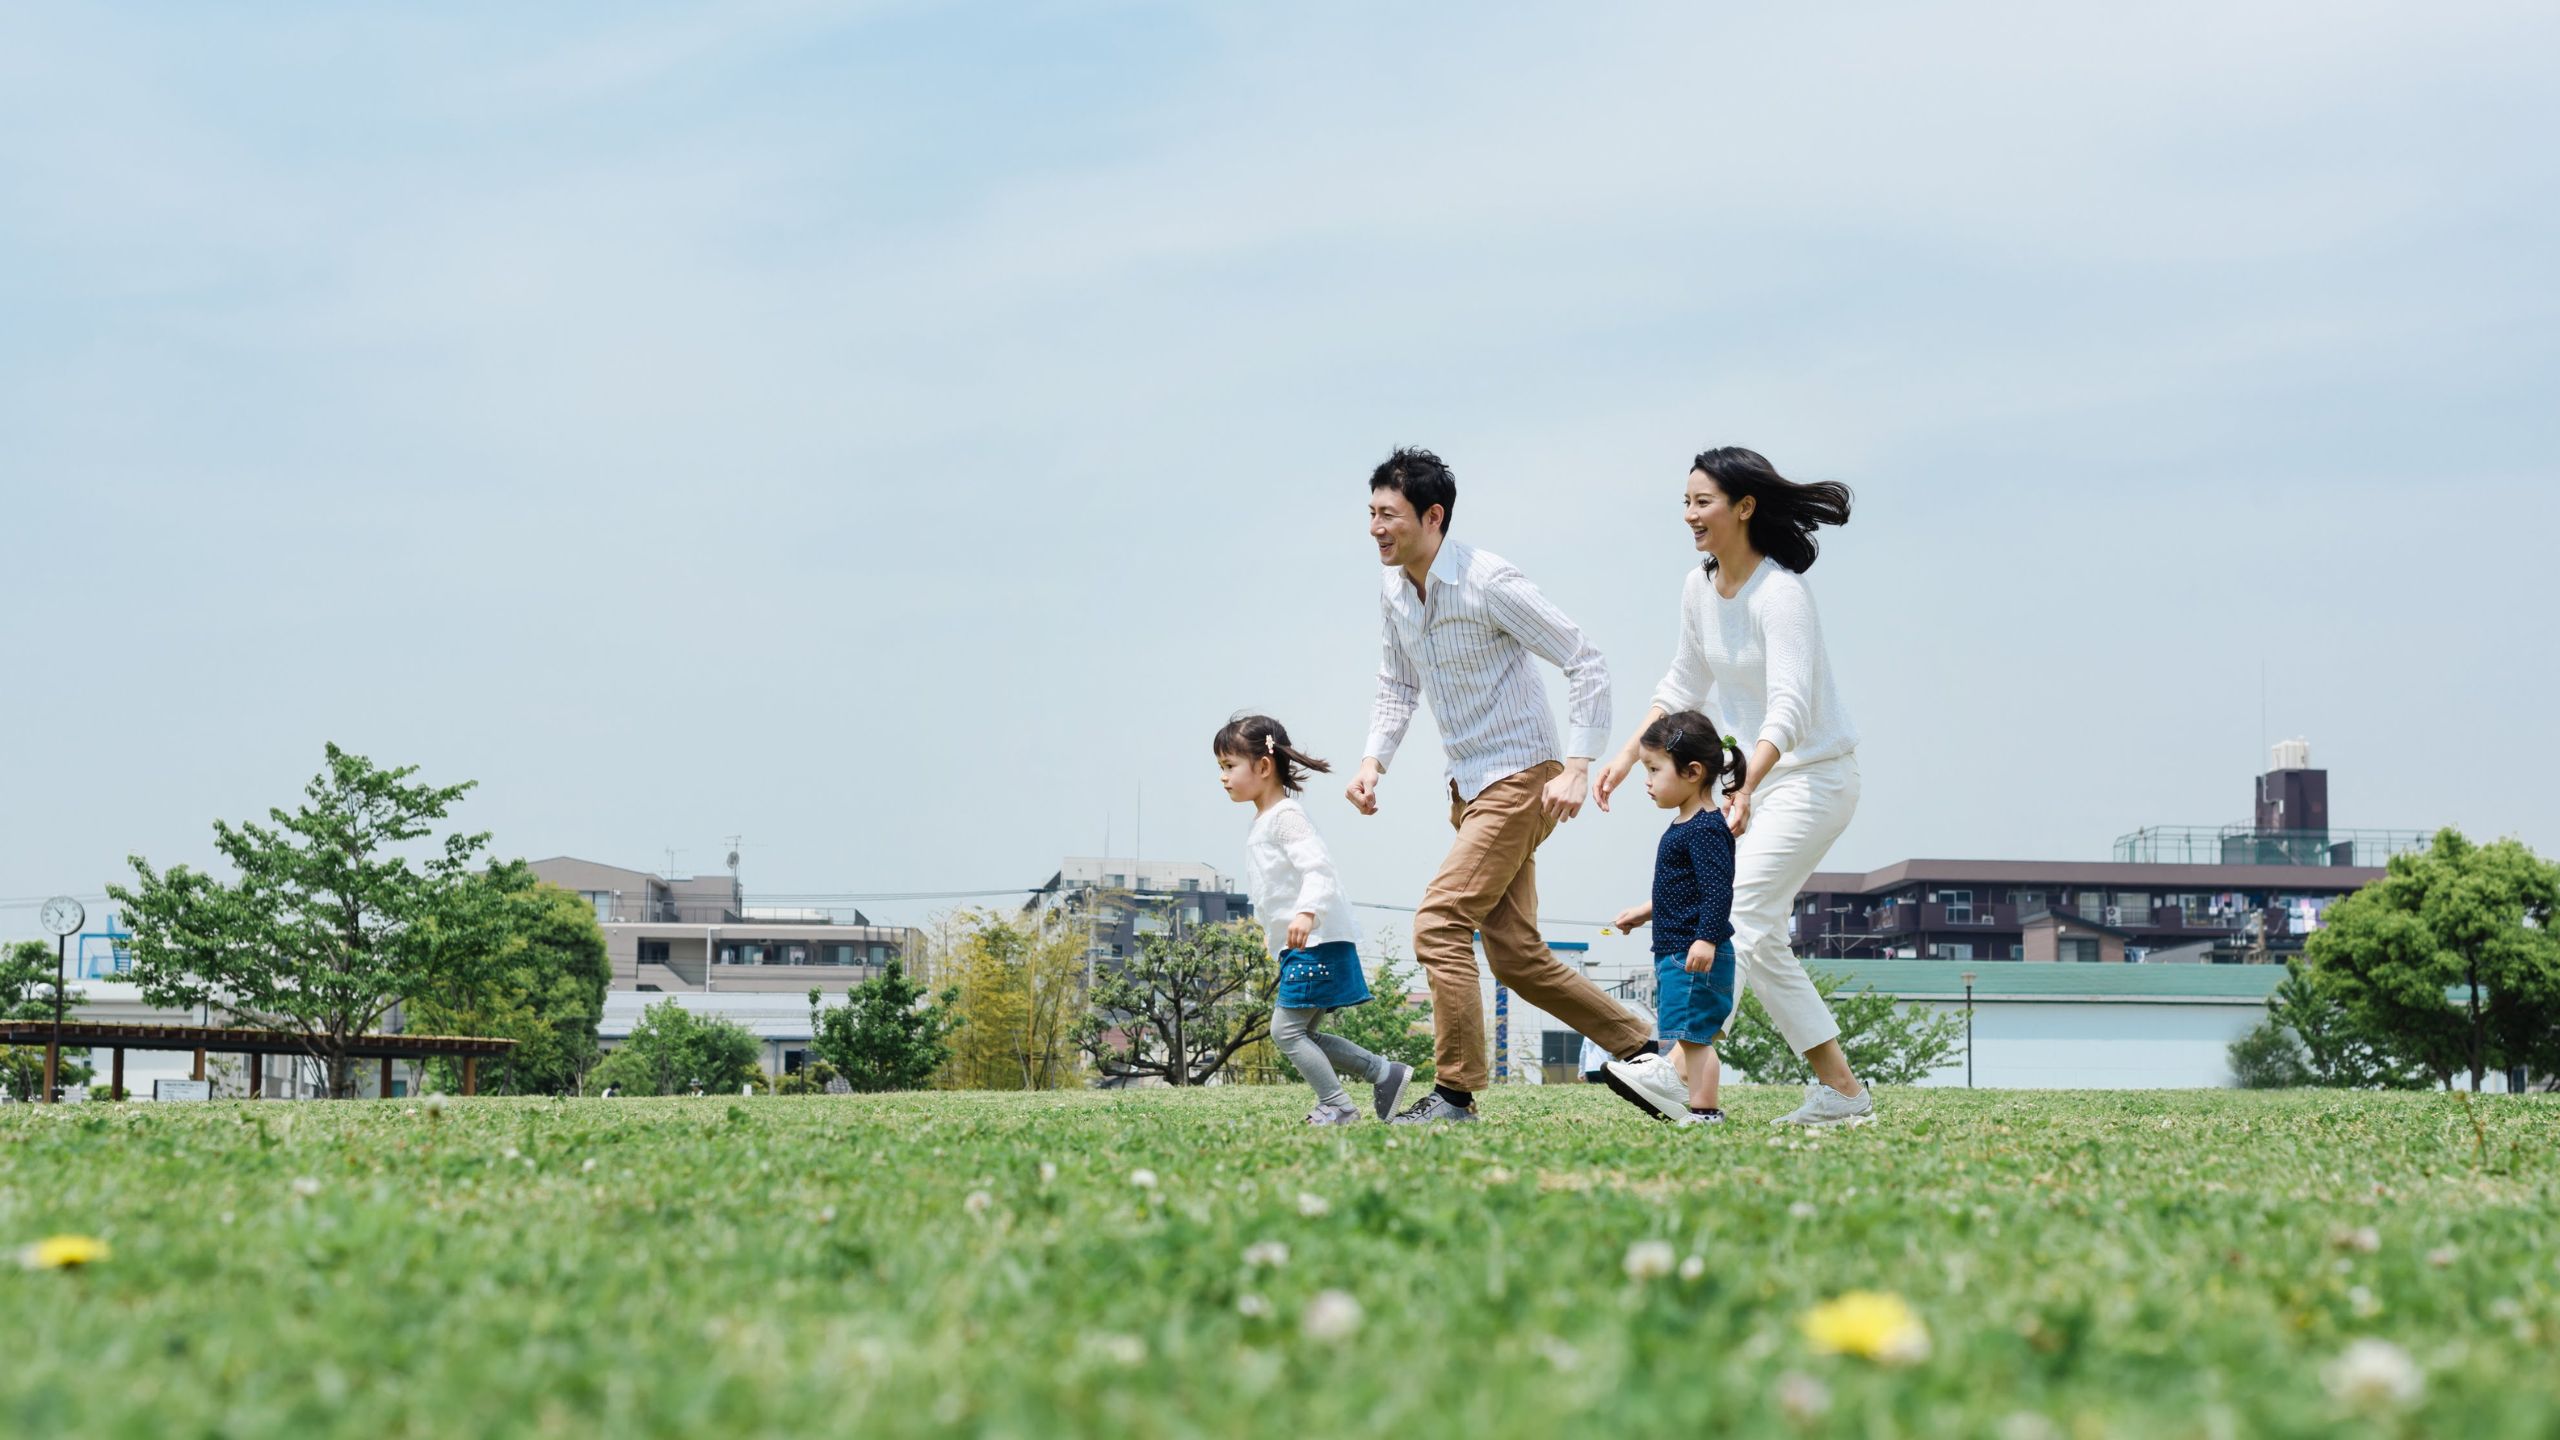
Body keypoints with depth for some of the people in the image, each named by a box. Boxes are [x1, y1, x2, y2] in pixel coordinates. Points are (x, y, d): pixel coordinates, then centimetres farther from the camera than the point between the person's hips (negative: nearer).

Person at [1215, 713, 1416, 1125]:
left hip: (1317, 944, -10)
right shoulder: (1262, 823, 18)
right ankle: (1386, 1073, 14)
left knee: (1286, 1029, -11)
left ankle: (1337, 1107, -7)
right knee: (1303, 1034, 10)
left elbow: (1318, 868, -26)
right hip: (1299, 949, 10)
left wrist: (1307, 913, -41)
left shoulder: (1285, 817, -13)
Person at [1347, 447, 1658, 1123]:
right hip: (1470, 788, 9)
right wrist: (1373, 761, 5)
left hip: (1520, 781, -9)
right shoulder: (1394, 594, 5)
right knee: (1515, 952, 9)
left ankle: (1455, 1092, -13)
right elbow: (1397, 687, 22)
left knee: (1440, 921, -18)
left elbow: (1587, 664, -16)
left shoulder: (1488, 583, -18)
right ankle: (1641, 1046, 21)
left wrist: (1577, 768, -22)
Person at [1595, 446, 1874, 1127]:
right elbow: (1683, 685, 18)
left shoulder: (1780, 592, -22)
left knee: (1737, 915, -20)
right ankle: (1840, 1089, 13)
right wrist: (1630, 753, 8)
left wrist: (1744, 787, -43)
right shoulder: (1700, 588, 3)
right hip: (1757, 773, 9)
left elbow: (1789, 707, -31)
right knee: (1758, 936, 7)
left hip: (1813, 775, -9)